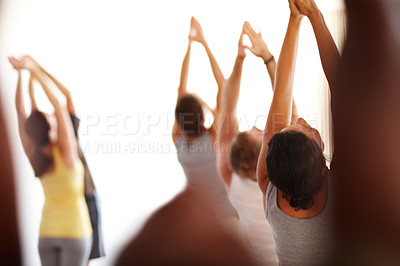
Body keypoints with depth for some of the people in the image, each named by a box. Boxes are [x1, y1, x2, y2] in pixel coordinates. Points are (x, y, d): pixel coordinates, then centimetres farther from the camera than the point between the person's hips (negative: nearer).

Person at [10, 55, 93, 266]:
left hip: (46, 232, 5)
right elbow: (59, 107, -20)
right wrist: (35, 71, -17)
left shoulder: (33, 156, -4)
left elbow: (20, 112, -2)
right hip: (74, 230, -5)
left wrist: (20, 74, -3)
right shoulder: (66, 153, -17)